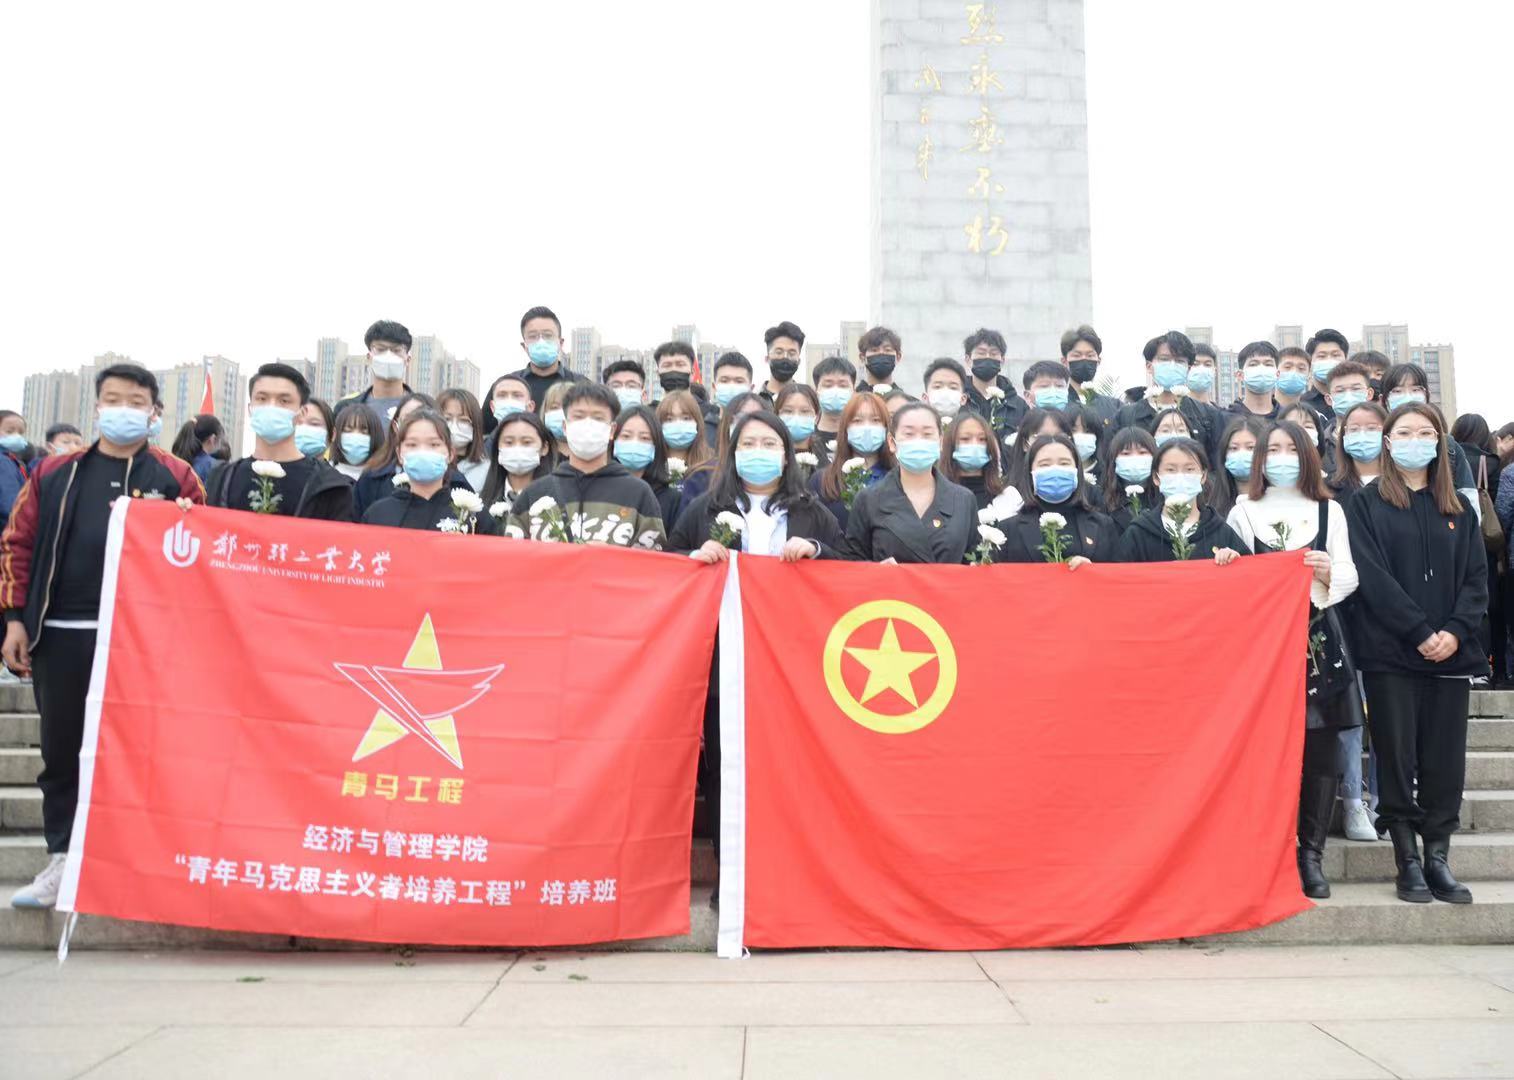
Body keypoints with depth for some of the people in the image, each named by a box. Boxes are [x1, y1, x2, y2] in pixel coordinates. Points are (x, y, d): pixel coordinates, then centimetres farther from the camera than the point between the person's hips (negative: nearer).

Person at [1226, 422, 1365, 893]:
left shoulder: (1329, 510, 12)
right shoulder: (1243, 512, 11)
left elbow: (1349, 577, 7)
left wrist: (1327, 573, -14)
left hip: (1318, 636, 1)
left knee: (1320, 745, -3)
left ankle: (1311, 853, 5)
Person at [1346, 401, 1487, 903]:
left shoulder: (1459, 508, 14)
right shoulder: (1366, 504, 3)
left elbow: (1476, 577, 7)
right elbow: (1372, 575, -7)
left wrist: (1455, 631, -10)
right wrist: (1420, 632, -14)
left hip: (1451, 651, 3)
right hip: (1390, 652, -3)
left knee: (1445, 759, 4)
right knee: (1396, 758, 0)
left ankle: (1438, 858, 11)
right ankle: (1408, 862, 7)